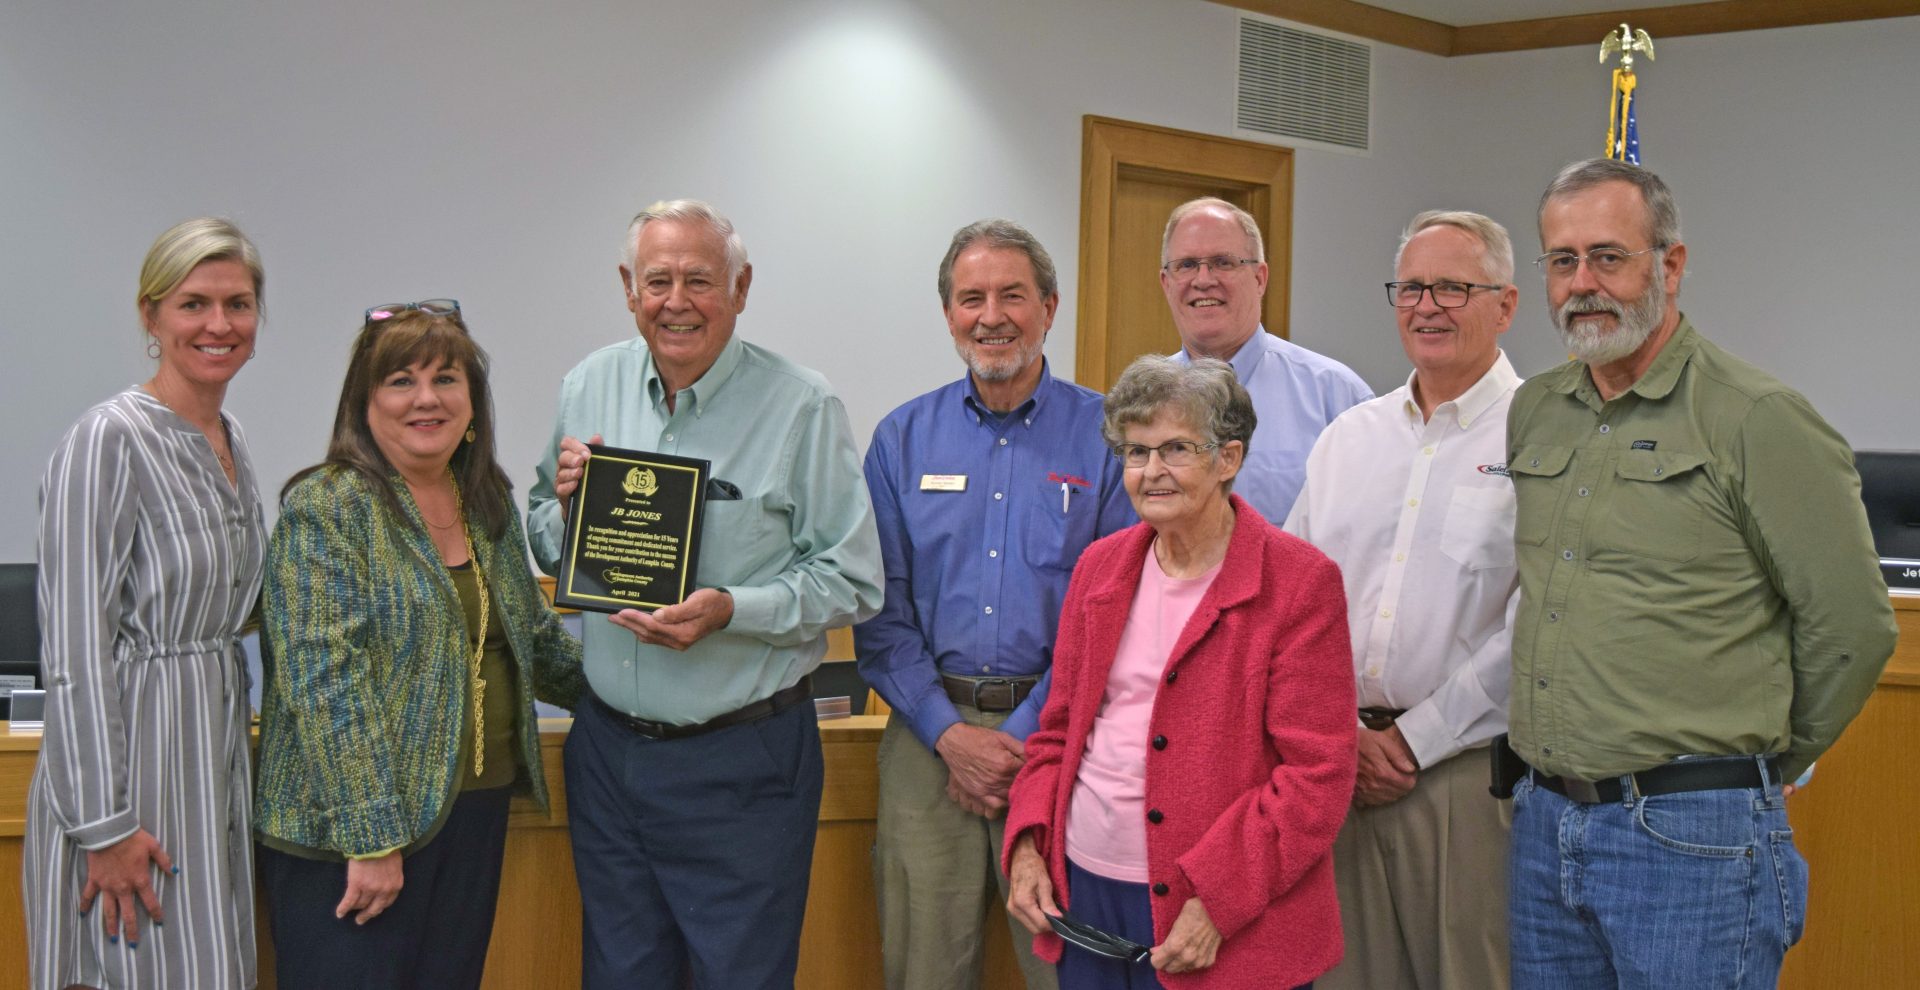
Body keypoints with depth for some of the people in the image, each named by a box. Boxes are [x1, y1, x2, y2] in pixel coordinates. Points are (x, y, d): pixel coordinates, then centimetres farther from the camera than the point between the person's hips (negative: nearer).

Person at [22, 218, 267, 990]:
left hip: (214, 762, 8)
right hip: (125, 761, -8)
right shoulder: (109, 440, -13)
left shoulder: (230, 440, 11)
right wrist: (104, 825, -19)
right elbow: (74, 651, -17)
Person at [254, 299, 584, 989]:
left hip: (476, 810, 7)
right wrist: (372, 839, -20)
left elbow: (534, 635, 25)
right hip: (352, 832, -6)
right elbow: (324, 685, -18)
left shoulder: (488, 501, 11)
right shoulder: (326, 509, -11)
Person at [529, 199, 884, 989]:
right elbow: (545, 548, 14)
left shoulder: (800, 406, -10)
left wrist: (730, 610, -24)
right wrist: (565, 503, -8)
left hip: (741, 759, -4)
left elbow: (852, 581, -10)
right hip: (607, 745, 5)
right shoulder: (588, 389, 5)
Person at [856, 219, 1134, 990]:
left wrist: (1023, 738, -9)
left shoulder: (1104, 435, 0)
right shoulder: (903, 438, 7)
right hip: (929, 736, 2)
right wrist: (951, 733, -8)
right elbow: (880, 609, 4)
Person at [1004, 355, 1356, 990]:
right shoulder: (1100, 567, 10)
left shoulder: (1300, 581, -8)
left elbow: (1319, 775, -11)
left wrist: (1216, 901, -16)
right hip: (1083, 893, 5)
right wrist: (1027, 846, 1)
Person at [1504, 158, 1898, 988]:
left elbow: (1852, 627, -6)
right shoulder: (1532, 413, 10)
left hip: (1691, 835, -6)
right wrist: (1559, 767, 15)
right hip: (1544, 822, 6)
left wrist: (1757, 760, 3)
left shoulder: (1758, 419, -9)